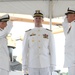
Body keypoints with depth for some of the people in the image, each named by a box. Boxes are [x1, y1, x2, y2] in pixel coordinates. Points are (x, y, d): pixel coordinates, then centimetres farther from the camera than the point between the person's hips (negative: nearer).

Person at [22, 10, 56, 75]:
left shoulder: (49, 33, 5)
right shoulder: (28, 34, 4)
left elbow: (52, 51, 4)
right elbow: (25, 51, 3)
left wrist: (52, 67, -2)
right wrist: (24, 68, -2)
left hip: (45, 66, 0)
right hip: (32, 66, 0)